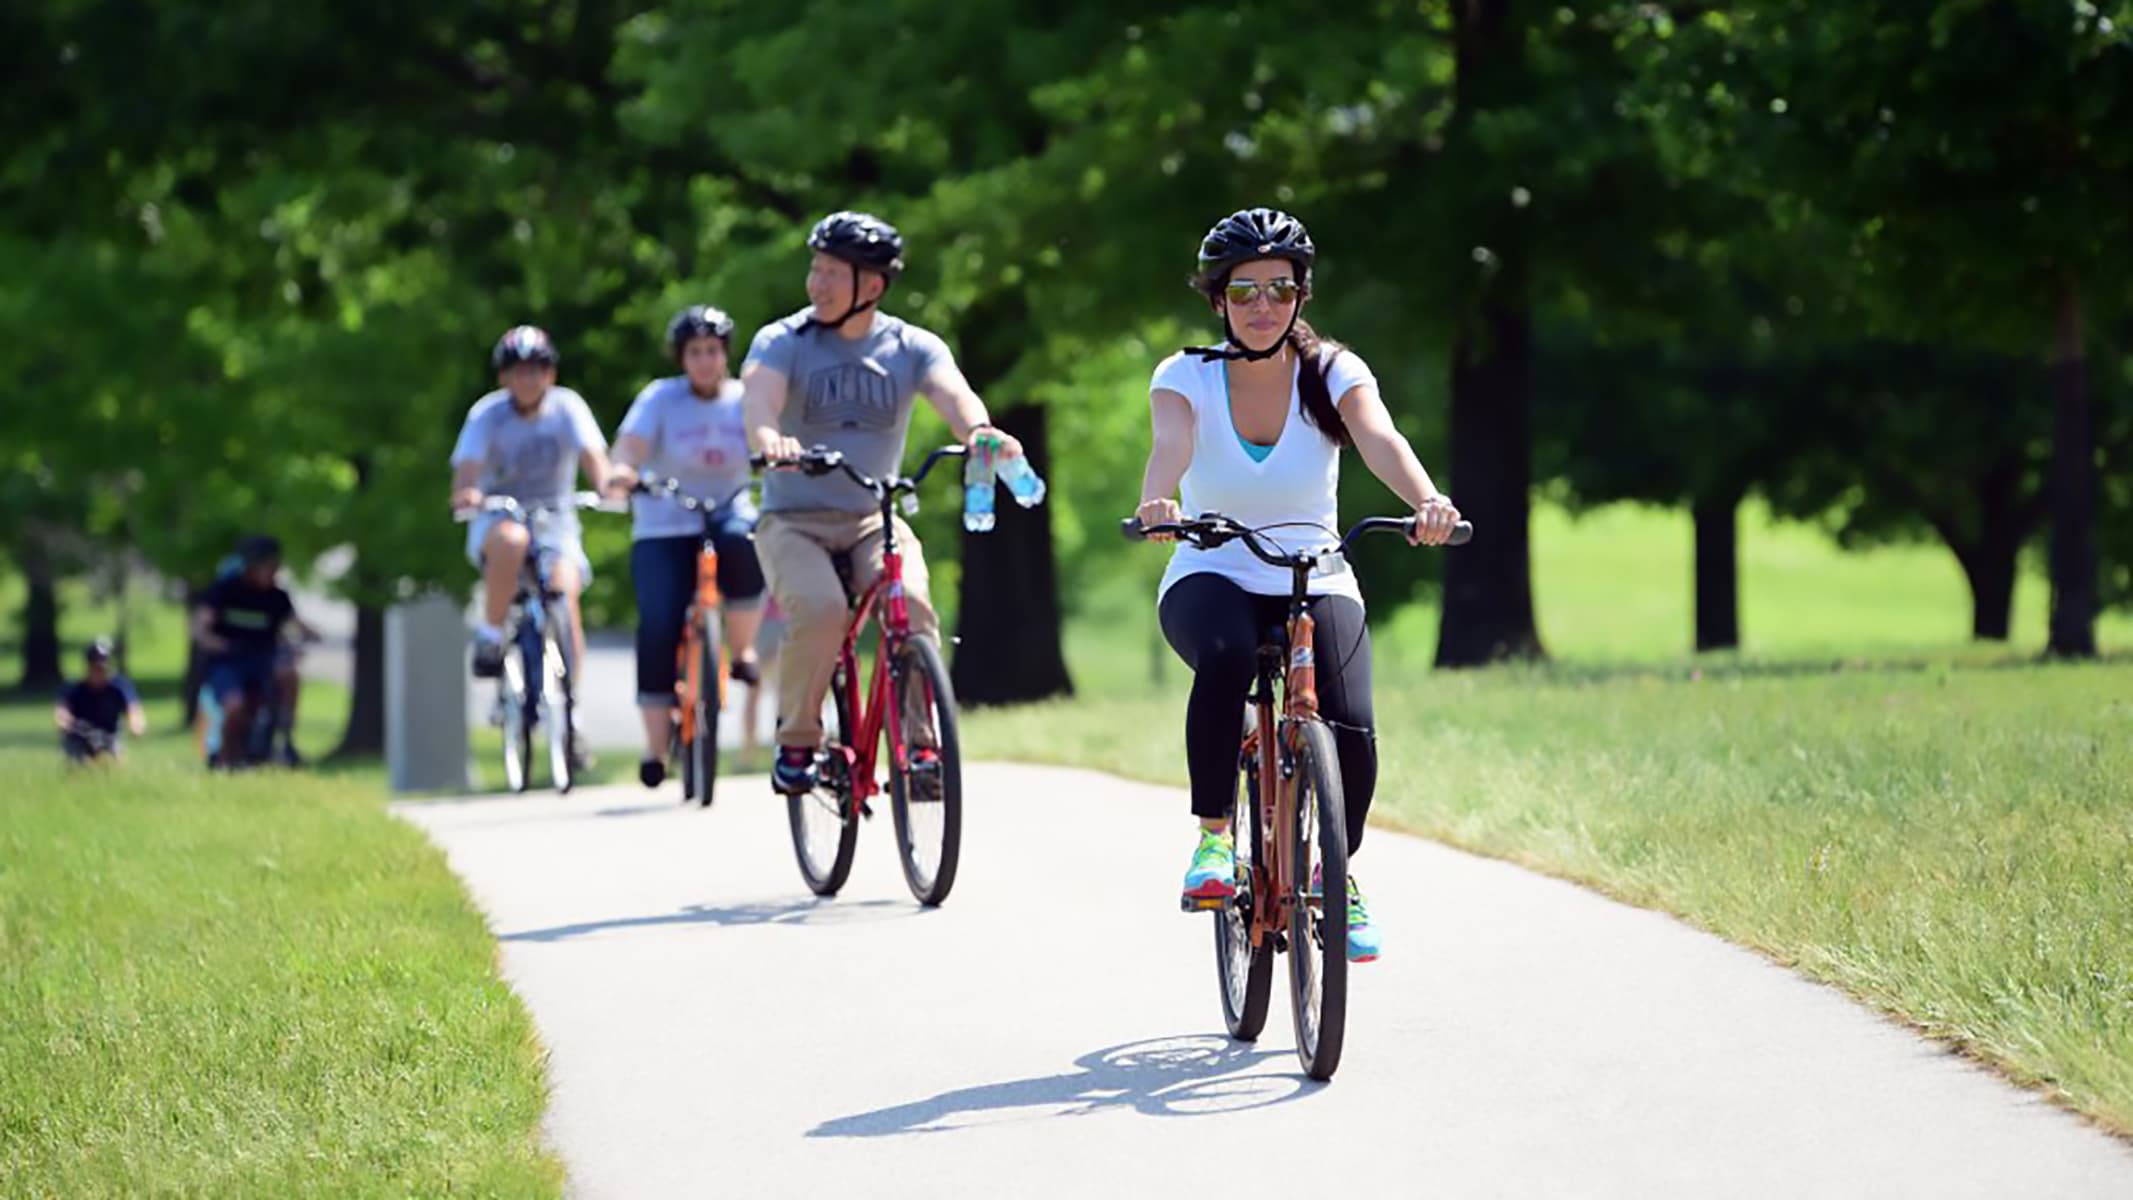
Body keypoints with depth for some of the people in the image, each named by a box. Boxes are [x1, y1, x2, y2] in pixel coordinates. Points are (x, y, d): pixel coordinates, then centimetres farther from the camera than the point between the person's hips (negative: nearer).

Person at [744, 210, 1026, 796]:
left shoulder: (912, 347, 2)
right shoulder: (783, 341, -3)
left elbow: (953, 393, -18)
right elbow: (759, 395, -24)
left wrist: (979, 432, -42)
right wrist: (769, 438, -48)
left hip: (874, 519, 1)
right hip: (795, 520, -1)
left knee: (912, 604, -28)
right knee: (820, 611, -30)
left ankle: (920, 745, -15)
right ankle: (796, 741, -10)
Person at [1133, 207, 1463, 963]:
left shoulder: (1331, 373, -5)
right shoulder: (1187, 376, -5)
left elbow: (1380, 438, -25)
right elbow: (1170, 443, -27)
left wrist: (1428, 501, -46)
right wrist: (1157, 502, -50)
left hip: (1315, 584, 1)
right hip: (1212, 579, -1)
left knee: (1351, 731, -23)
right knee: (1226, 657, -38)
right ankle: (1214, 836, -21)